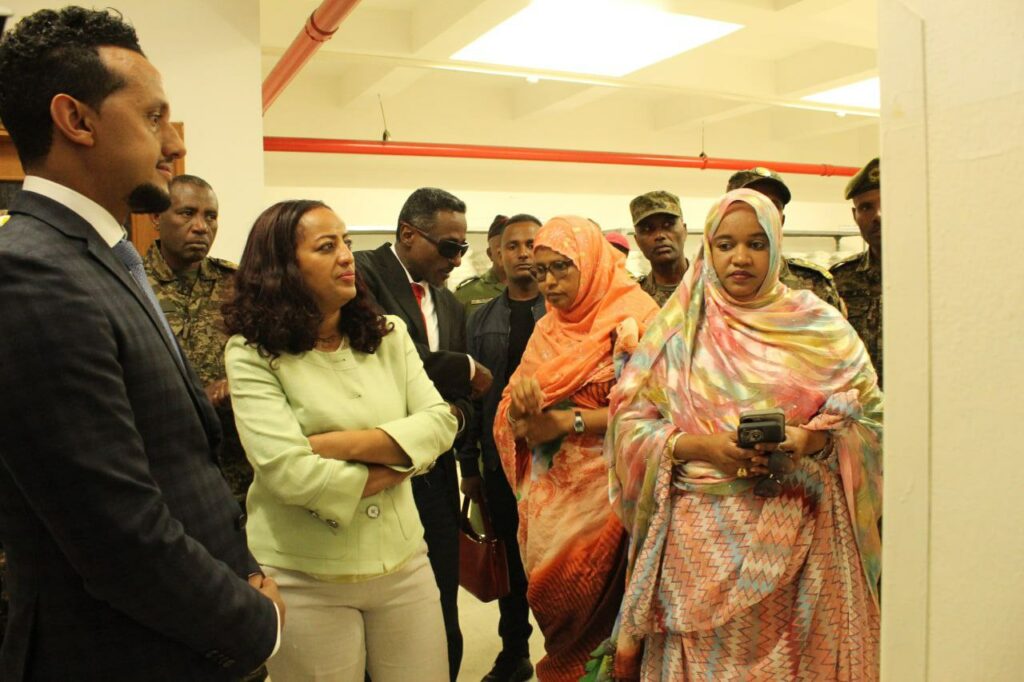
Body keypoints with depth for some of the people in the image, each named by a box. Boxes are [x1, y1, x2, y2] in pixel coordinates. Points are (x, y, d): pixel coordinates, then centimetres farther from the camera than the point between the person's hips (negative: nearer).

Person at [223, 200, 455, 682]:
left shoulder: (388, 335, 3)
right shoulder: (252, 353, -11)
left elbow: (441, 423, -7)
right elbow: (288, 473, -21)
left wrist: (342, 444, -18)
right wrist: (391, 467, -9)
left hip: (404, 560, 4)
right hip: (304, 579, -4)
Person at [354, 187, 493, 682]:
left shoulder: (450, 304, 16)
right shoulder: (363, 273, -7)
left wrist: (456, 412, -6)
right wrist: (464, 369, -10)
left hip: (435, 474, 6)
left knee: (441, 623, 12)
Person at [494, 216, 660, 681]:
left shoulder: (636, 319, -8)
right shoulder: (546, 330, 10)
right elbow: (511, 417, 6)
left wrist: (570, 421, -19)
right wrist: (521, 397, -17)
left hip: (604, 495, -5)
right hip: (549, 496, 5)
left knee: (597, 613, 3)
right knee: (553, 602, 12)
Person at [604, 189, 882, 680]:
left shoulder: (819, 326, 5)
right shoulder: (678, 329, 4)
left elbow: (870, 419, 4)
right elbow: (629, 421, 0)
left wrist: (813, 440, -15)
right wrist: (697, 445, -15)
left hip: (797, 534, 1)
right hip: (700, 534, 0)